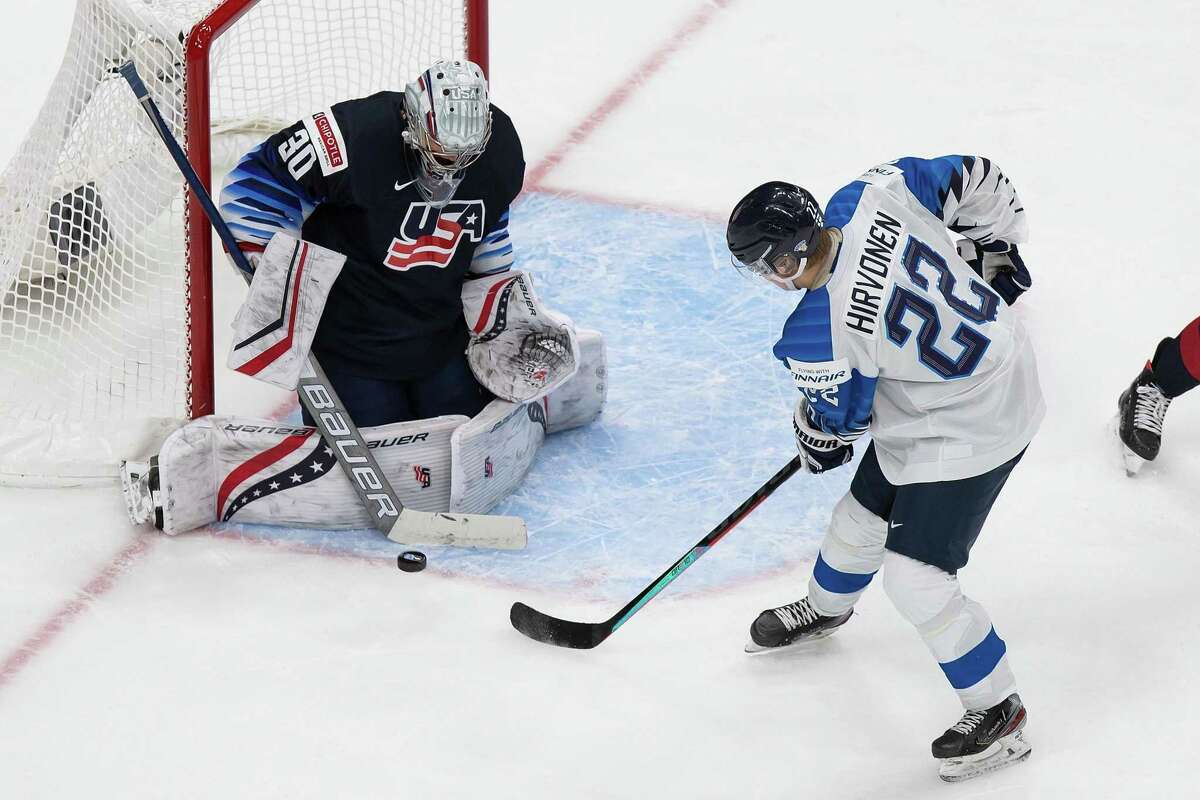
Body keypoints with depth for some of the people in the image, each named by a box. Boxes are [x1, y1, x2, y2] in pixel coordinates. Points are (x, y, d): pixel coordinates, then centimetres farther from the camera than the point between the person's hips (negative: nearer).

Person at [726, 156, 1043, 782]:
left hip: (967, 433, -10)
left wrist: (819, 442, 13)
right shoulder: (874, 196, -16)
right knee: (864, 516, 26)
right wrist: (995, 253, 15)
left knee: (915, 577, -4)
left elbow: (837, 417, -10)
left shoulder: (818, 336, -30)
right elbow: (975, 182, -3)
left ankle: (998, 712, 12)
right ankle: (825, 608, 55)